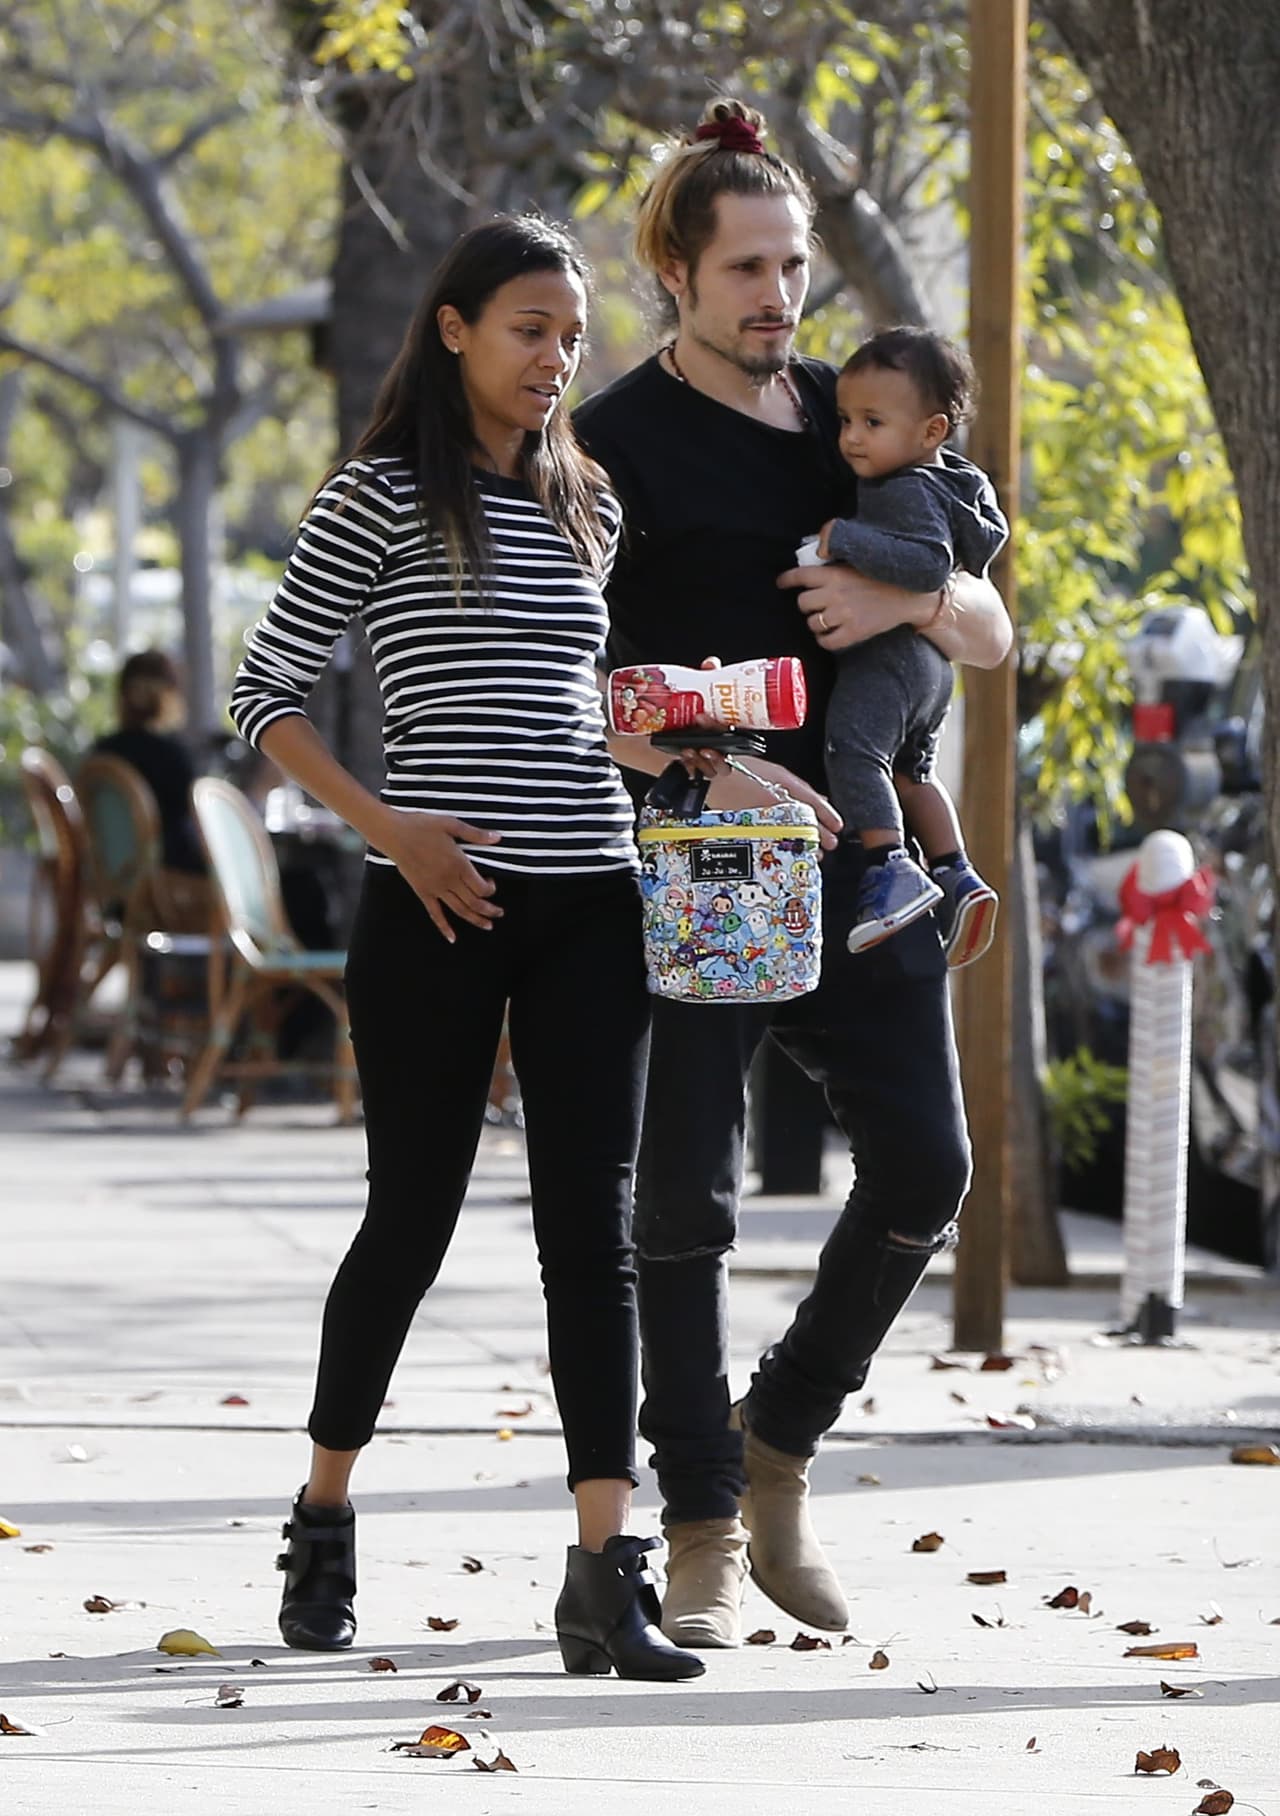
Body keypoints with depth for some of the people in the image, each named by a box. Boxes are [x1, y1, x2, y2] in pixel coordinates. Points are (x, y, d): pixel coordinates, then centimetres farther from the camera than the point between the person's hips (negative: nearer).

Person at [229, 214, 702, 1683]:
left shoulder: (586, 503, 14)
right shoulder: (379, 499, -2)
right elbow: (263, 693, -3)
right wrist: (391, 830, -13)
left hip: (588, 903, 4)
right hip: (435, 907, -4)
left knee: (592, 1226, -5)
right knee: (413, 1213, 4)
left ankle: (606, 1567, -11)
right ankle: (323, 1519, 24)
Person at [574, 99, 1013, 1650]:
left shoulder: (848, 421, 15)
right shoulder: (612, 445, -2)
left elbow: (993, 636, 15)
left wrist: (910, 598, -8)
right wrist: (705, 765, -21)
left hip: (846, 842, 5)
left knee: (922, 1164, -3)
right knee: (685, 1196, -3)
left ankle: (779, 1441, 17)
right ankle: (700, 1533, 5)